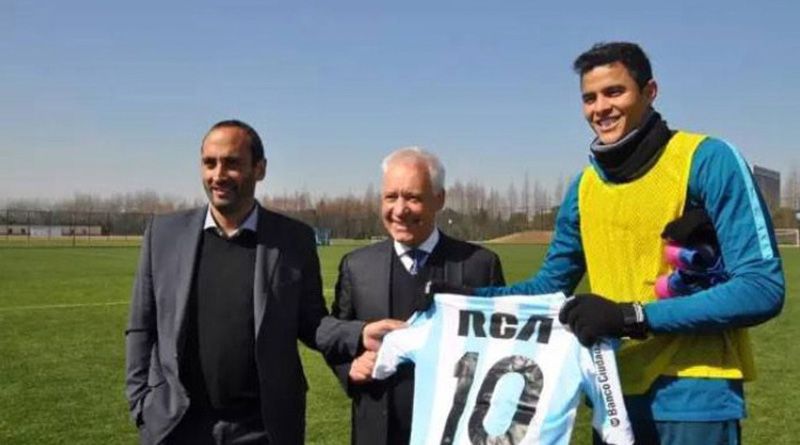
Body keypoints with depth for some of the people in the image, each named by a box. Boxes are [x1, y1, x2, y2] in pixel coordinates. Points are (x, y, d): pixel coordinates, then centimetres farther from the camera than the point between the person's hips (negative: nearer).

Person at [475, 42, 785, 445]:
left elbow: (762, 287, -15)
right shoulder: (585, 186, 7)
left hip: (696, 395, -5)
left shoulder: (709, 160, -9)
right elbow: (550, 285, 14)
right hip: (617, 394, 5)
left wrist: (633, 317, -21)